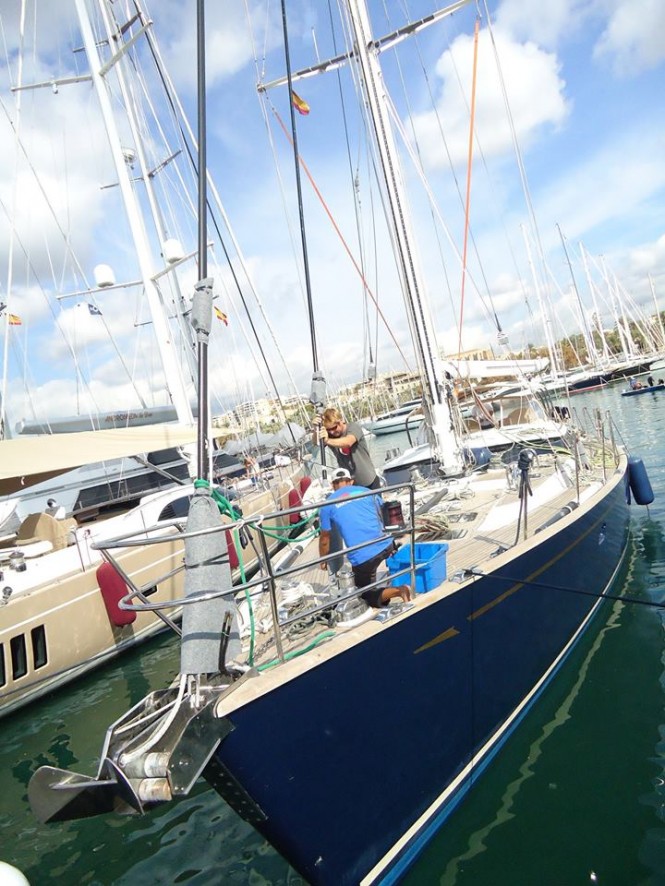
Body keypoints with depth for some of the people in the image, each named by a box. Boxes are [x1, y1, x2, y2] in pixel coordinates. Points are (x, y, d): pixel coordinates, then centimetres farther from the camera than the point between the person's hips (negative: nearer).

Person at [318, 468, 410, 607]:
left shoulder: (328, 505, 6)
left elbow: (324, 538, 13)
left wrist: (323, 560, 31)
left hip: (362, 557, -5)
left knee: (368, 596, 13)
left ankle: (397, 590, -12)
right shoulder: (365, 490, 13)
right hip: (386, 545, 5)